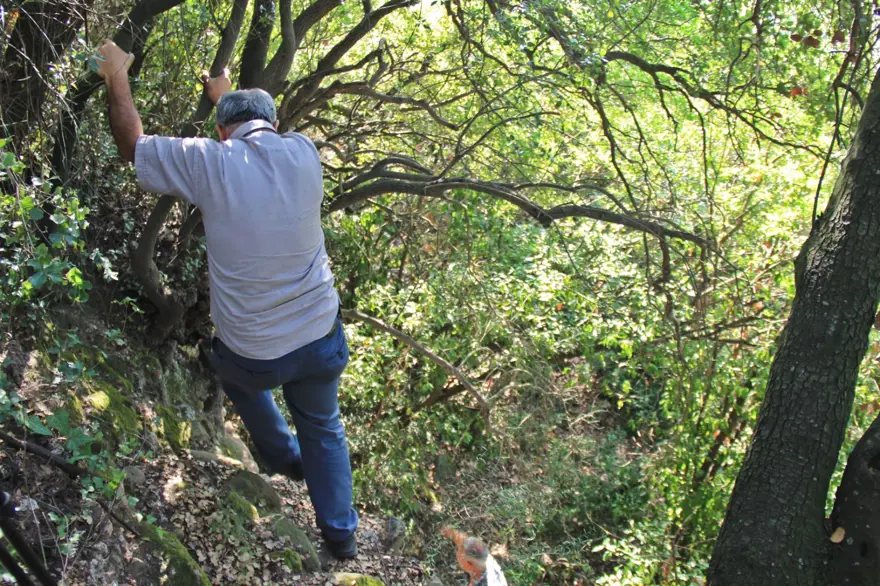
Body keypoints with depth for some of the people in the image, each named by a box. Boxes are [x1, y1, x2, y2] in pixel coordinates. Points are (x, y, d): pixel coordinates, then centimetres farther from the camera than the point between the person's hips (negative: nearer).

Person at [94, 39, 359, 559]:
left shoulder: (210, 163, -13)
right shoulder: (304, 154, -4)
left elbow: (132, 146, 4)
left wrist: (117, 79, 19)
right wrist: (224, 93, 38)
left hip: (252, 355, -1)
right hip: (321, 343, 2)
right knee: (323, 428, 26)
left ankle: (284, 457, 50)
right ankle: (341, 532, 35)